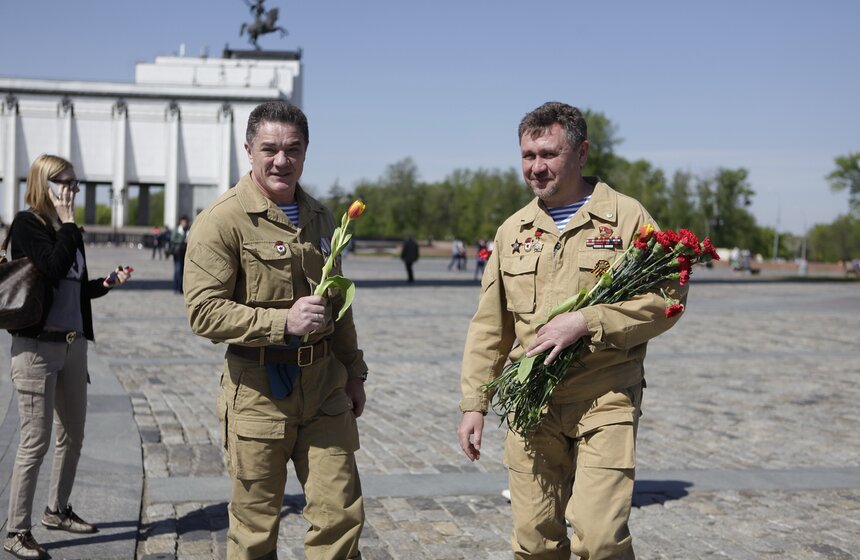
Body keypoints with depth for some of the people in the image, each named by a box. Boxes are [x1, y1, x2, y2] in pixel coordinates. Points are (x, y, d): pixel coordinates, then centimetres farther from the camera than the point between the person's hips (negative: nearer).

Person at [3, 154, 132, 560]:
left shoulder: (69, 231, 12)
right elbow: (55, 268, -24)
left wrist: (108, 283, 3)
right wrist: (67, 222, -16)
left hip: (73, 343, 8)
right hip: (37, 346, -8)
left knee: (73, 435, 15)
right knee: (36, 441, -5)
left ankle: (57, 511, 33)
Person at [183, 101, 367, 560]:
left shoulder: (319, 218, 13)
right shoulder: (223, 220, -9)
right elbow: (204, 312, -16)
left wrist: (354, 371, 21)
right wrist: (283, 321, -23)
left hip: (325, 386, 5)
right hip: (258, 388, -5)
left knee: (341, 514, 4)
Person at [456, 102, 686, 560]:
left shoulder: (626, 217, -1)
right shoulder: (513, 231, 12)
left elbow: (665, 299, -7)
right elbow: (489, 328, 16)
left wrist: (585, 322, -17)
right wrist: (473, 403, 11)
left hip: (605, 403, -4)